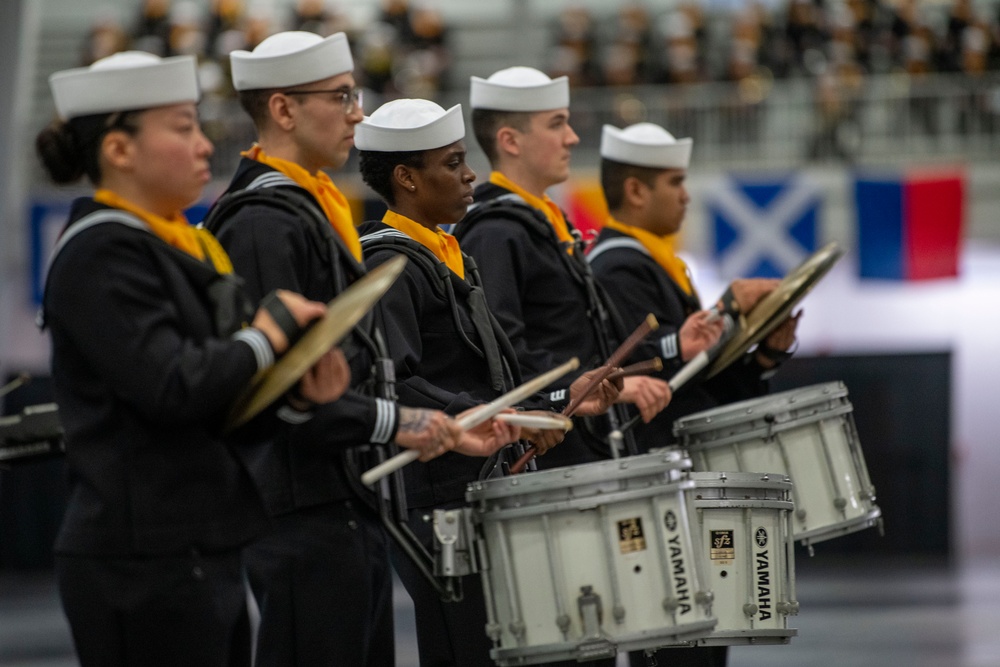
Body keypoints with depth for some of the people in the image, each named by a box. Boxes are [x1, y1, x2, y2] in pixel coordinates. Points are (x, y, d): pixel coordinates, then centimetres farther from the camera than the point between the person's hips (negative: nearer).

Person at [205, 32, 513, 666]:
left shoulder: (314, 209, 18)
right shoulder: (264, 223, -15)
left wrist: (439, 428, 17)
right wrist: (392, 422, -20)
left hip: (350, 505, 11)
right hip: (307, 512, -10)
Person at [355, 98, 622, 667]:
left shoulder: (447, 257, 19)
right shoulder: (390, 265, -13)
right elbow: (395, 385, -26)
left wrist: (561, 401, 14)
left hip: (479, 490, 10)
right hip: (437, 505, -10)